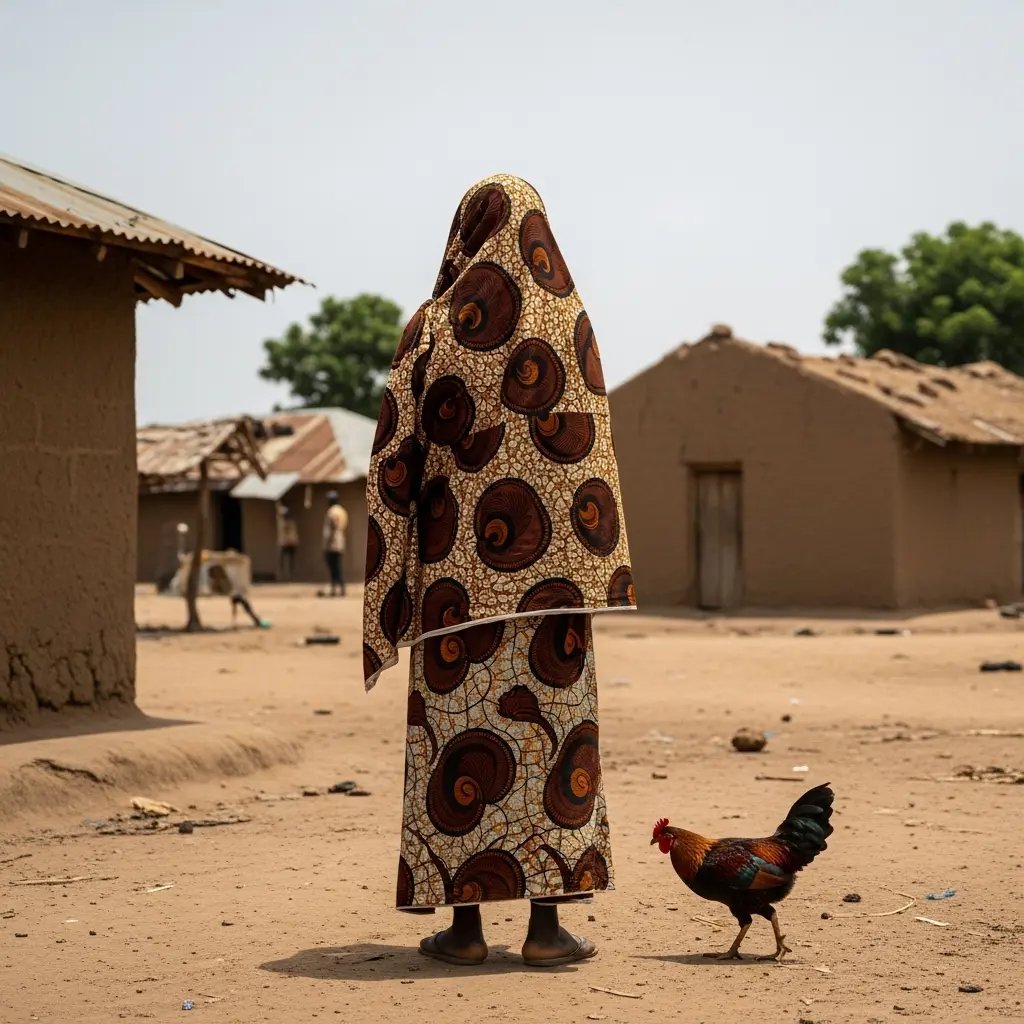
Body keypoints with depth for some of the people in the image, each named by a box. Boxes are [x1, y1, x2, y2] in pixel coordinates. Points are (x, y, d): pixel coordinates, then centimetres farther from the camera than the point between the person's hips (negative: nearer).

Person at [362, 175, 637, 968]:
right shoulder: (568, 317, 2)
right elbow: (589, 452, -4)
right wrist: (598, 573, -3)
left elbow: (398, 455, -1)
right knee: (552, 732, 4)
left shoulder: (431, 327, 2)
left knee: (457, 735, 5)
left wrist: (393, 574, 4)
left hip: (459, 572, 0)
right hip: (548, 569, 0)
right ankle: (547, 924, 3)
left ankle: (465, 925, 6)